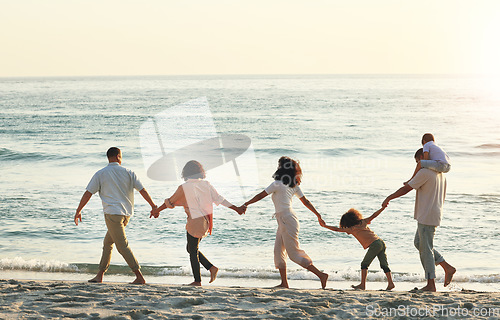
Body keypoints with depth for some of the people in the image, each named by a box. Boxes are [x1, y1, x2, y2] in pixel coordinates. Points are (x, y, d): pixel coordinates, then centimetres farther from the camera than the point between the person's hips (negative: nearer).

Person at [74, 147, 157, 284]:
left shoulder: (100, 174, 0)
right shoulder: (128, 173, 7)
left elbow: (88, 193, 0)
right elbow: (142, 190, 3)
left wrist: (78, 211, 8)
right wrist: (153, 206, 9)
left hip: (112, 213, -5)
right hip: (126, 213, 5)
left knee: (123, 246, -6)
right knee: (108, 242, 17)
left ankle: (139, 277, -11)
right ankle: (100, 274, 17)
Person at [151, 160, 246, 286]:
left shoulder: (184, 188, -10)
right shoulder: (206, 185, 4)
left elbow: (170, 202, 1)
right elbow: (220, 199, 5)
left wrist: (156, 210, 16)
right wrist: (236, 208, 12)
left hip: (194, 222, -7)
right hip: (205, 221, 7)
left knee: (193, 251, 5)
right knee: (191, 249, 20)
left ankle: (197, 280, 10)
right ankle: (211, 267, 13)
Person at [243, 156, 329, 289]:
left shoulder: (278, 184, -13)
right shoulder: (293, 185, 10)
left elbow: (261, 195, -7)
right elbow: (306, 201, 13)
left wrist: (245, 204, 2)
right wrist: (318, 215, 19)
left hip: (287, 220, -9)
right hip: (283, 222, 9)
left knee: (294, 253, -5)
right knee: (278, 251, 10)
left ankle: (321, 275, -6)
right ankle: (284, 282, 9)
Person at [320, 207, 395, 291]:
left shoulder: (352, 229, 5)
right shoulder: (363, 222, 19)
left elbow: (337, 229, 11)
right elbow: (374, 215, 17)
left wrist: (325, 226, 20)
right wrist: (383, 208, 23)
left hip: (374, 245, -7)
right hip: (381, 242, 7)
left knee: (364, 264, 0)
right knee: (384, 265, 4)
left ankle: (363, 284, -5)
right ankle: (390, 283, -6)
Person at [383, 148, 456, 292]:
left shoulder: (424, 172, -15)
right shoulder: (440, 173, 14)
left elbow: (406, 189, -13)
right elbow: (442, 196, 21)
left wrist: (388, 198, -2)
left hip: (427, 216, -9)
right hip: (435, 214, 9)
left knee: (426, 249, -4)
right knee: (419, 243, 17)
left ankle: (431, 284, -1)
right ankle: (447, 268, 13)